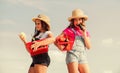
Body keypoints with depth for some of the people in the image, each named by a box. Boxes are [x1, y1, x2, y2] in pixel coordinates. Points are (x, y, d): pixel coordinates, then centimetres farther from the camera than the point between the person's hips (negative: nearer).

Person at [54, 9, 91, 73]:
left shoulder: (85, 32, 19)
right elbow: (56, 41, 0)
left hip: (83, 57, 5)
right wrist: (61, 47, -18)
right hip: (72, 55, -5)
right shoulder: (69, 30, 4)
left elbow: (89, 47, 11)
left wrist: (84, 36, 0)